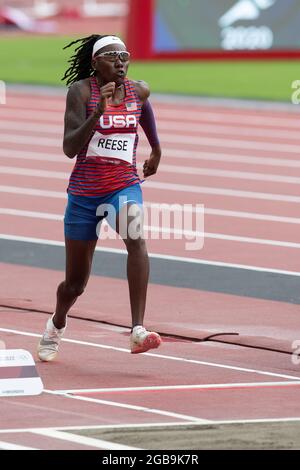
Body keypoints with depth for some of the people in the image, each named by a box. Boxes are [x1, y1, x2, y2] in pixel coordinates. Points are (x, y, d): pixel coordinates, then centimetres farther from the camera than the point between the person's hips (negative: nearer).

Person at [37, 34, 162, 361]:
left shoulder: (138, 91, -1)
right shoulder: (81, 90, -12)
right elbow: (70, 148, -22)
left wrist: (156, 150, 35)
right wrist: (98, 112, -32)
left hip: (124, 185, 1)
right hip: (84, 191, -1)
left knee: (136, 238, -33)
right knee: (75, 282, 11)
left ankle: (138, 331, -39)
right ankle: (56, 326, 46)